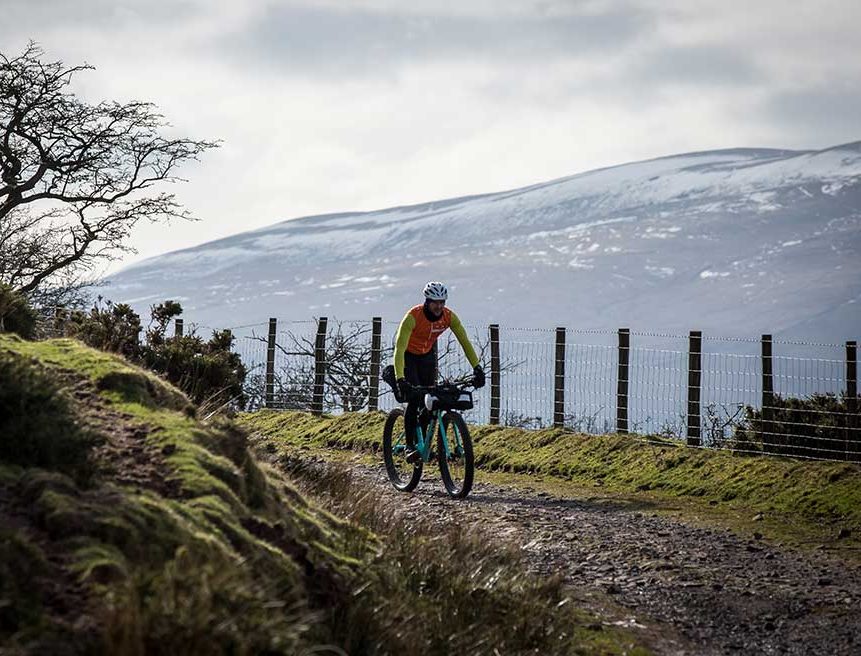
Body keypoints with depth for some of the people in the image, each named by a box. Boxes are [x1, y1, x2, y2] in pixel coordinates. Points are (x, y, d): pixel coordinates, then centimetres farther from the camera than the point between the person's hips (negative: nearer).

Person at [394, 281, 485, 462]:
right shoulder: (413, 317, -34)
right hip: (408, 356, -4)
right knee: (414, 398, -19)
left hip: (428, 355, 4)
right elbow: (399, 348, -40)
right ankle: (410, 445, -12)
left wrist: (477, 368, -28)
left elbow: (465, 342, -17)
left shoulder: (449, 317, -21)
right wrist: (400, 378, -51)